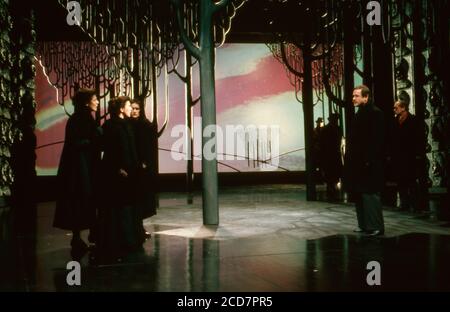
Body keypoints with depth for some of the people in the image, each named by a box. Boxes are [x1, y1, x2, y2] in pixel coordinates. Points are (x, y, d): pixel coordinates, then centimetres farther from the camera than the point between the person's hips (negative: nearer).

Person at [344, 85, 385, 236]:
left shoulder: (375, 113, -11)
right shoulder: (359, 114, 16)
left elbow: (377, 139, -18)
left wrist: (369, 160, -21)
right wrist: (350, 159, 14)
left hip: (369, 163, -9)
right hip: (358, 162, 9)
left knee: (370, 194, -6)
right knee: (359, 194, 11)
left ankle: (375, 226, 1)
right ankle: (364, 224, 19)